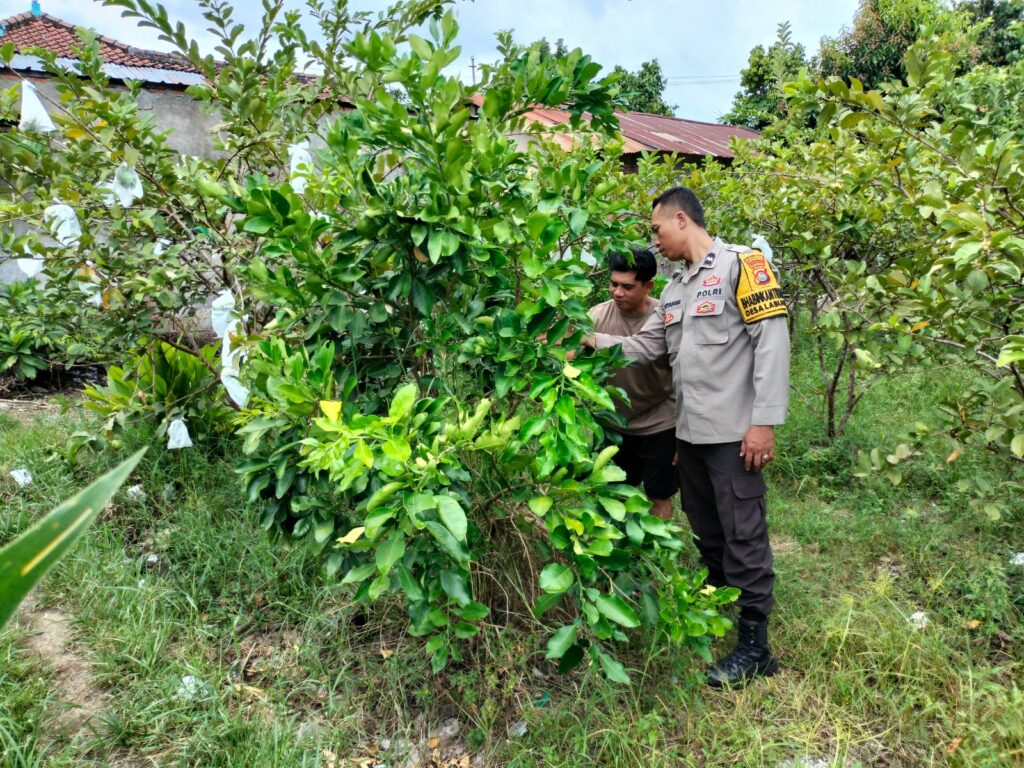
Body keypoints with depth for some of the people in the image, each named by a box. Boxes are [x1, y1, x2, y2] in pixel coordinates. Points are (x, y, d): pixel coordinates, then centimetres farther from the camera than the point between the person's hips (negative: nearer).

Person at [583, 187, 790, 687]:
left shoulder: (740, 264, -8)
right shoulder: (675, 288, 16)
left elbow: (772, 341, -15)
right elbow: (645, 346, 18)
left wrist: (765, 421, -19)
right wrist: (593, 341, 7)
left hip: (733, 432, -8)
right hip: (690, 432, 8)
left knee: (743, 536, -1)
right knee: (705, 531, 18)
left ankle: (755, 645, 9)